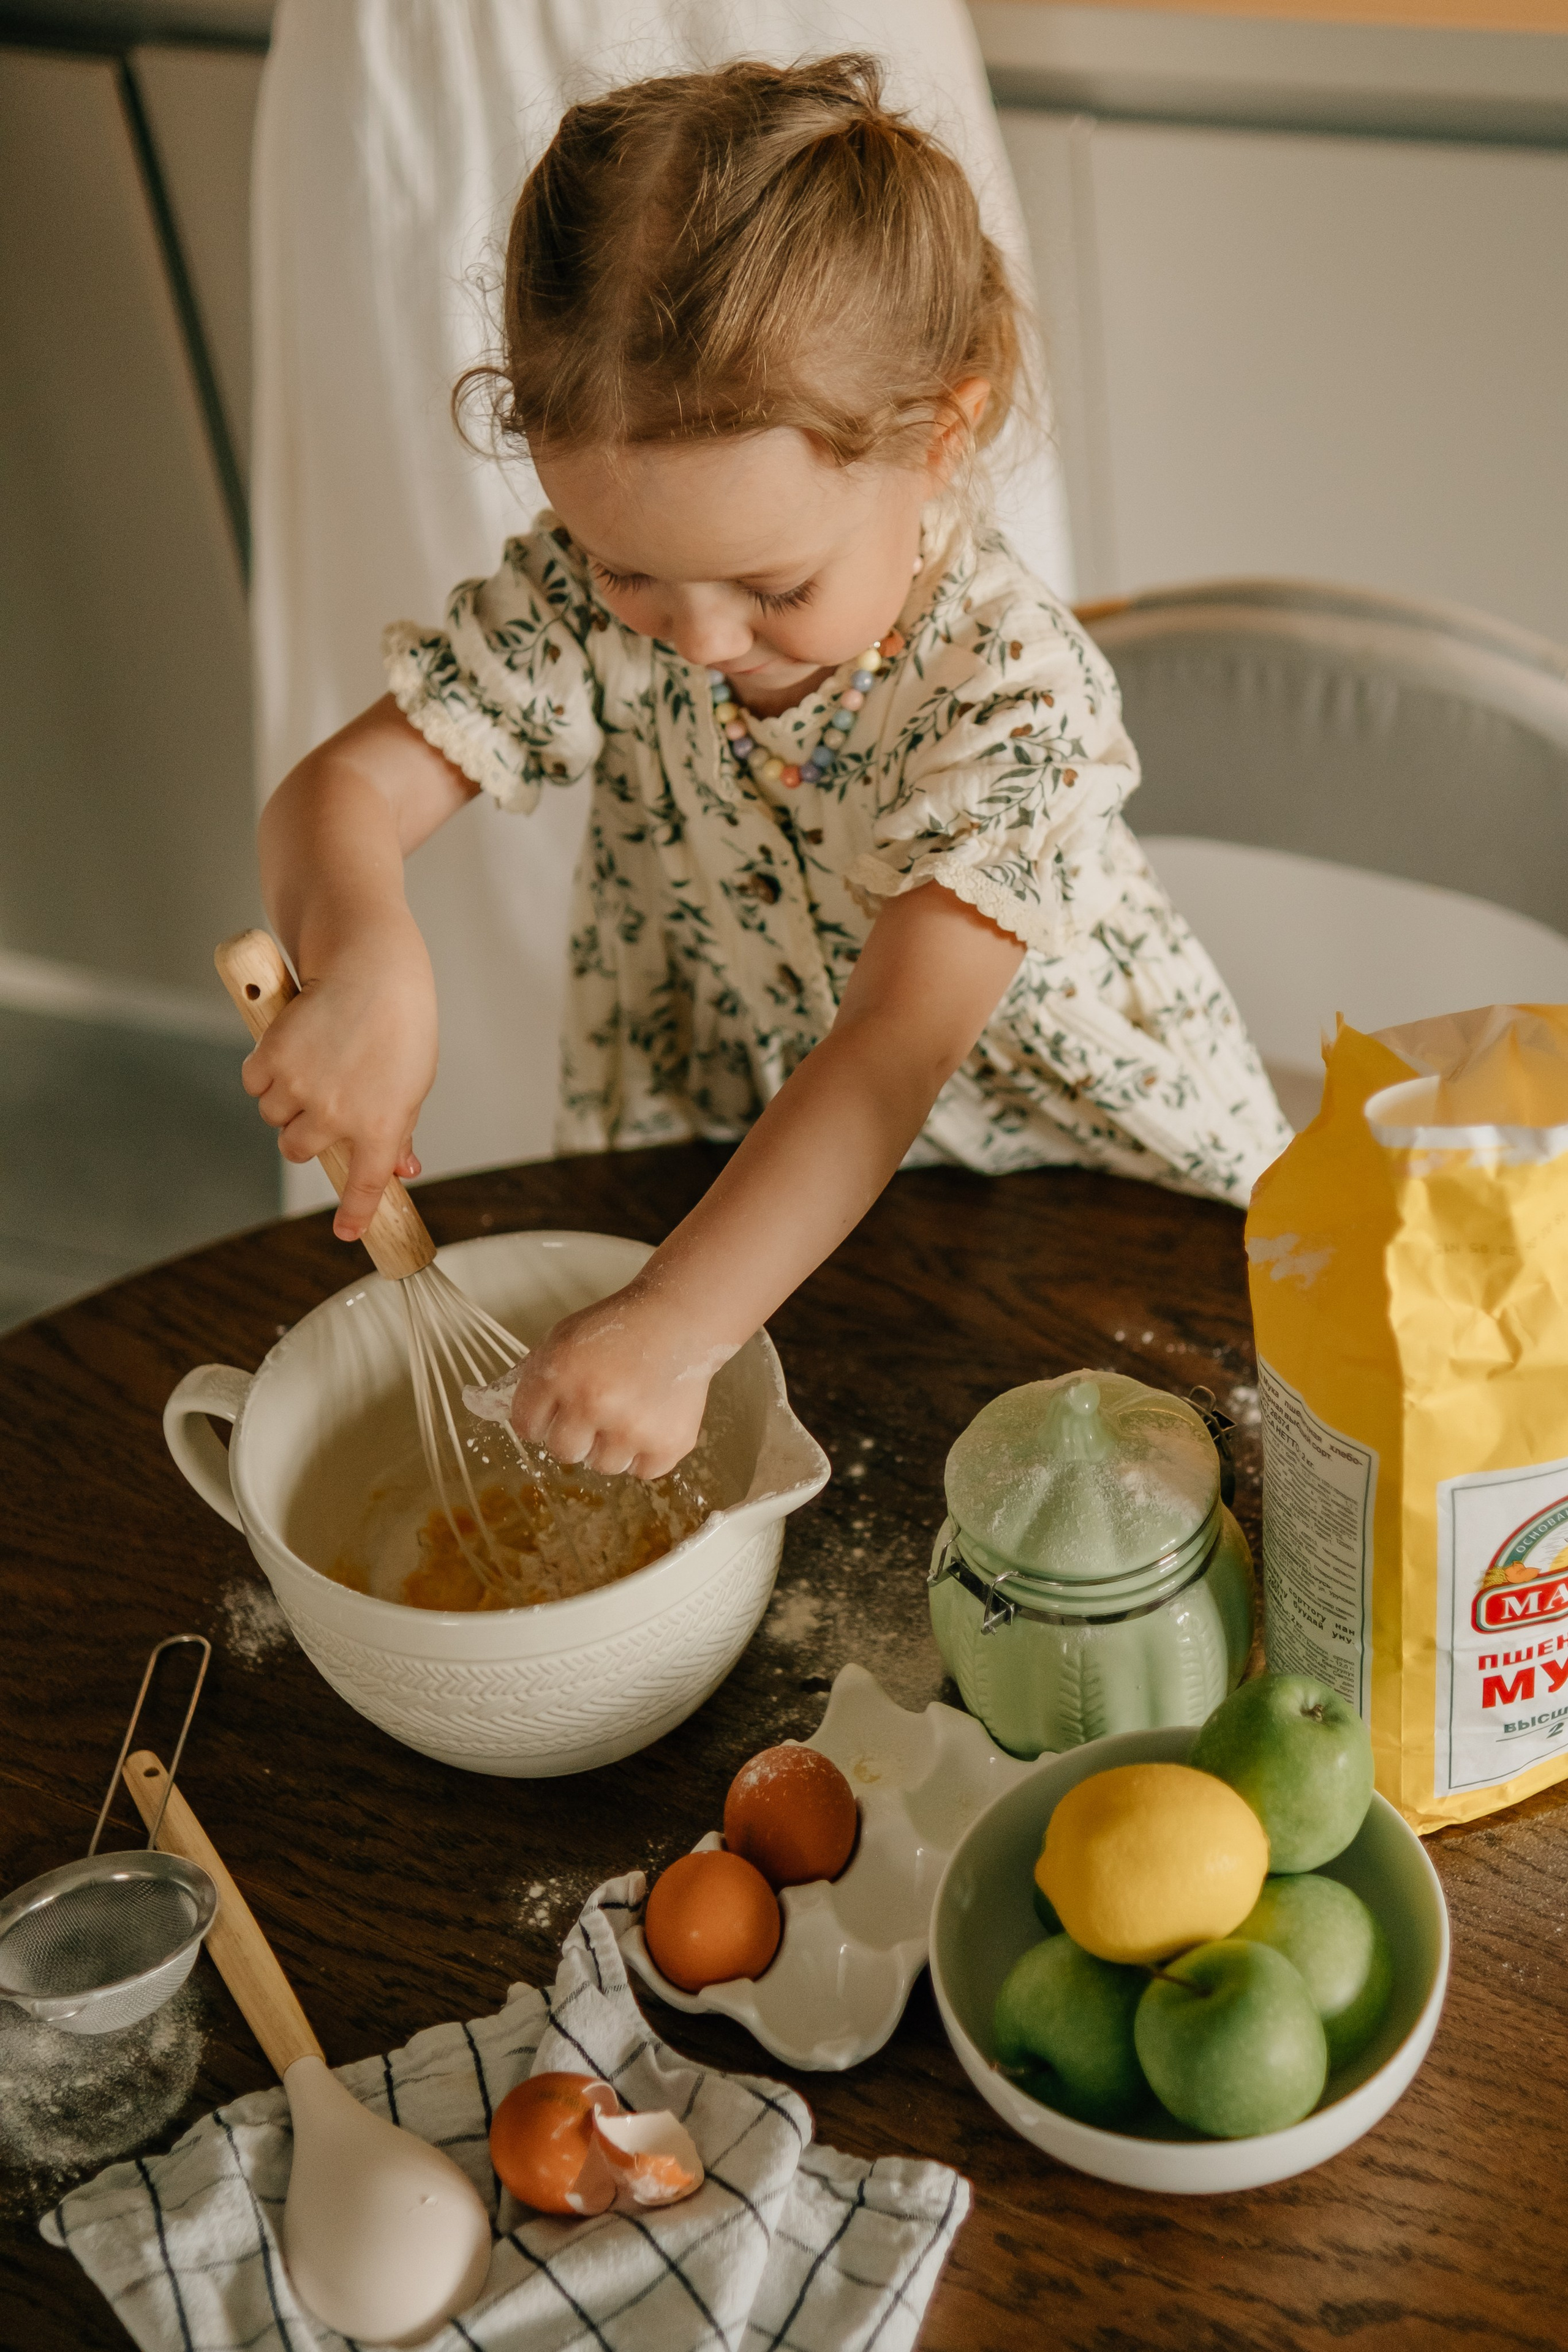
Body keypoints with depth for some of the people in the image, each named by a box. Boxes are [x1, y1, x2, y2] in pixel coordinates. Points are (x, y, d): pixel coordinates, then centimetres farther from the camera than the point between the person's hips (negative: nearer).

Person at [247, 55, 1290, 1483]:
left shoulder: (1007, 691, -30)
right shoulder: (587, 602, -18)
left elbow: (900, 1046, -38)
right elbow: (340, 793, -18)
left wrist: (672, 1326, -49)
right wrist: (363, 957, -43)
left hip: (1076, 1165, -1)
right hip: (720, 1140, 2)